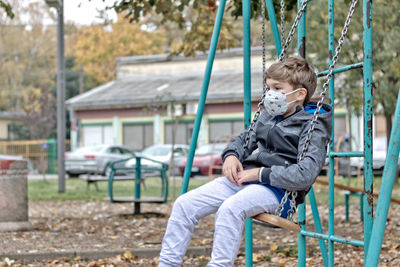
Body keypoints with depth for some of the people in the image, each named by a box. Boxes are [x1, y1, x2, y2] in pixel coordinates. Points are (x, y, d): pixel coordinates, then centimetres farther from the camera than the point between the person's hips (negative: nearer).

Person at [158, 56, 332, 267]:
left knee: (230, 208, -38)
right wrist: (231, 155, 6)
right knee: (185, 204, -10)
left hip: (278, 189, -8)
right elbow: (244, 140, 31)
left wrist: (261, 173, -16)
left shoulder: (313, 128, -8)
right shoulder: (268, 116, 17)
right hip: (242, 178, 8)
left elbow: (306, 175, -19)